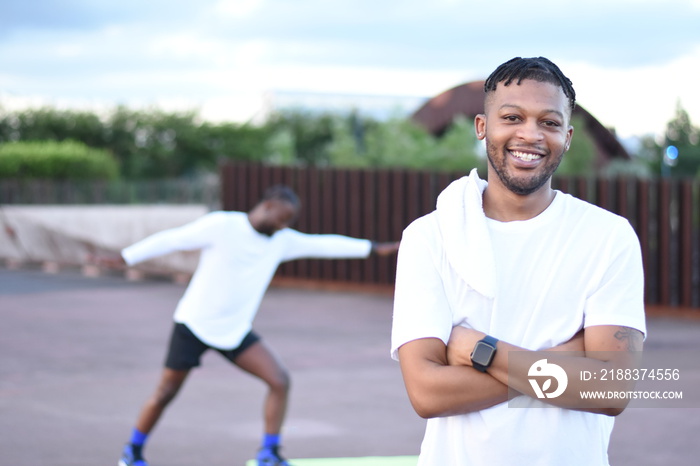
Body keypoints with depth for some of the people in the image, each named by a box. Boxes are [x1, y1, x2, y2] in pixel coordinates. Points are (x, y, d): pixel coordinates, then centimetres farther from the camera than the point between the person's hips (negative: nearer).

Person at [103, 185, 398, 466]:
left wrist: (374, 248, 7)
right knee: (165, 393, 2)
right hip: (194, 324, -5)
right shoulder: (221, 226, -16)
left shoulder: (282, 240, 1)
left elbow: (323, 244, 7)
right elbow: (171, 239, -13)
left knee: (279, 380, -11)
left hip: (235, 331, 5)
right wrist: (125, 258, -14)